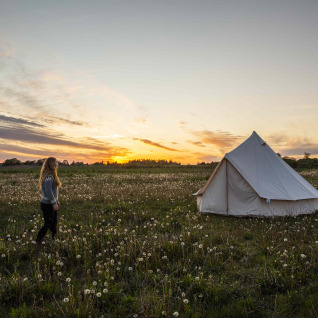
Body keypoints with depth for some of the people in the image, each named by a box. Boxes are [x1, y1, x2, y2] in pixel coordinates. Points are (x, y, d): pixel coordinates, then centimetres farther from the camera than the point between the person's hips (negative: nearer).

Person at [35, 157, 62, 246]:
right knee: (48, 224, 2)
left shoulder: (52, 175, 8)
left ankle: (54, 239, 31)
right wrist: (54, 203, -19)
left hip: (52, 203, 9)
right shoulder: (48, 176, -23)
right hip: (47, 204, -9)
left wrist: (56, 201, 18)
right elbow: (48, 192, -25)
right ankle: (38, 242, 14)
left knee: (54, 222, 18)